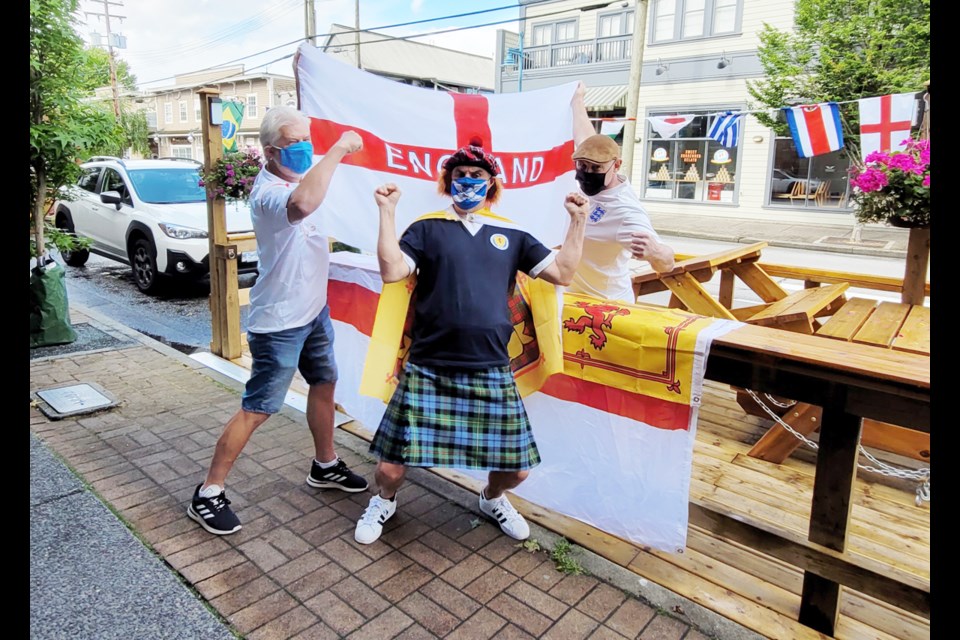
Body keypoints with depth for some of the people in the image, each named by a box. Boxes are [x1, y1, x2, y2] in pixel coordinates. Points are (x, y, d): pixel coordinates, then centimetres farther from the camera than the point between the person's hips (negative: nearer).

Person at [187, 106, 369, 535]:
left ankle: (325, 466, 40)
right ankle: (208, 494, 15)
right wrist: (337, 150, -41)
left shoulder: (301, 174, 1)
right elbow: (303, 204, -52)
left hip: (314, 310, 9)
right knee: (257, 409, -1)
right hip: (279, 322, -9)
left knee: (324, 384, 21)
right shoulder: (268, 191, -27)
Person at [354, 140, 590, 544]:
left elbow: (562, 273, 8)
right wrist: (387, 211, -10)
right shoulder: (427, 228, 5)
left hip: (491, 372, 3)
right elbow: (391, 271, -9)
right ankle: (384, 501, 38)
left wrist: (578, 220, 3)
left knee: (516, 467, 8)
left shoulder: (511, 235, 13)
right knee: (392, 466, 0)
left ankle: (493, 499, 44)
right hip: (428, 371, -2)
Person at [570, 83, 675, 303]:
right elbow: (585, 137, 10)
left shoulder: (626, 210, -30)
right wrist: (577, 99, 26)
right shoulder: (598, 179, -9)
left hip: (606, 305, -8)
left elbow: (666, 263, -38)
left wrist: (653, 251, -60)